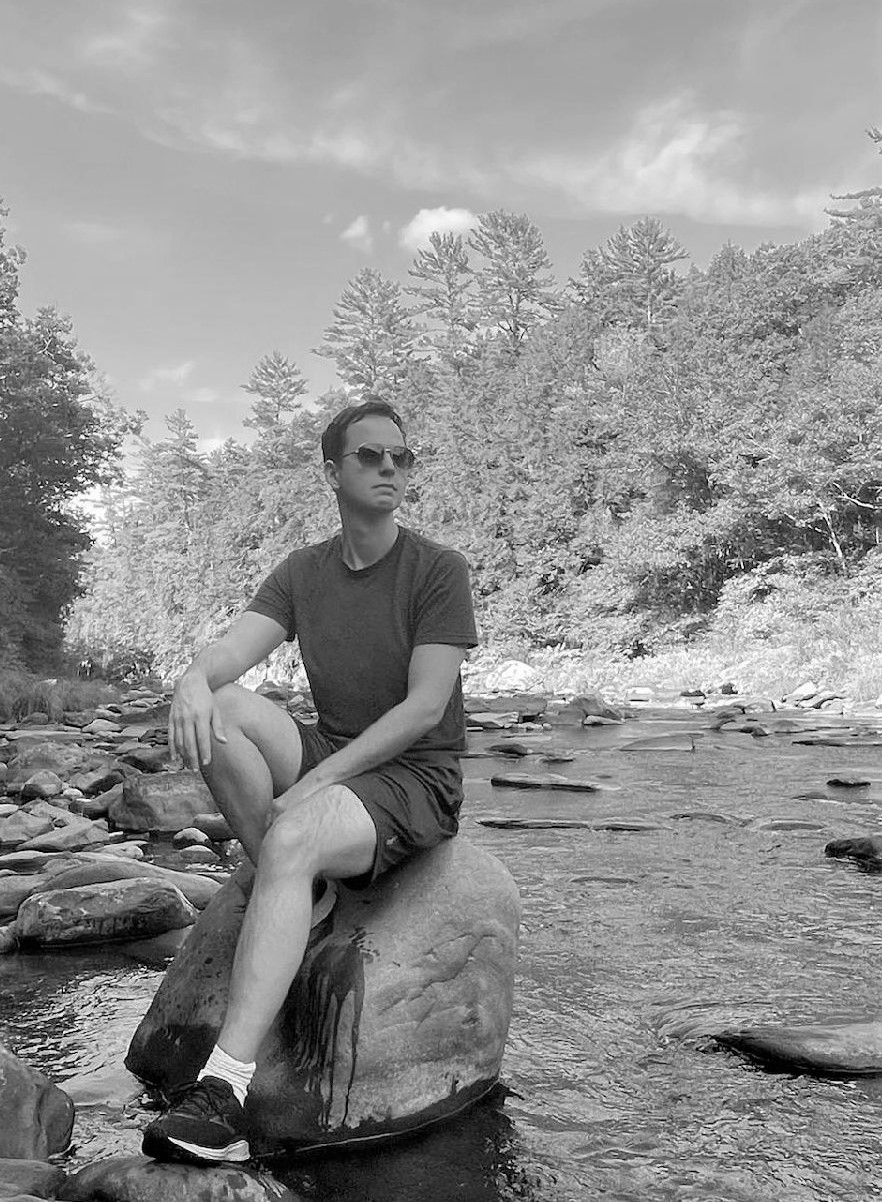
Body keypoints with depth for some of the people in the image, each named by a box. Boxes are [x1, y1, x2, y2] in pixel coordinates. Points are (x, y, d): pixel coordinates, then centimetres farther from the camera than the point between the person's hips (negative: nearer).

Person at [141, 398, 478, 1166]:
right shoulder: (304, 572, 9)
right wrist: (195, 678, -32)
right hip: (327, 759, 5)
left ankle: (226, 1087, -37)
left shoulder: (438, 570, -6)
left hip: (415, 780, -5)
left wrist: (317, 780, -22)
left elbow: (426, 708, -15)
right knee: (217, 708, -20)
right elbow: (234, 648, -6)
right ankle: (295, 893, -16)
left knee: (292, 840, -35)